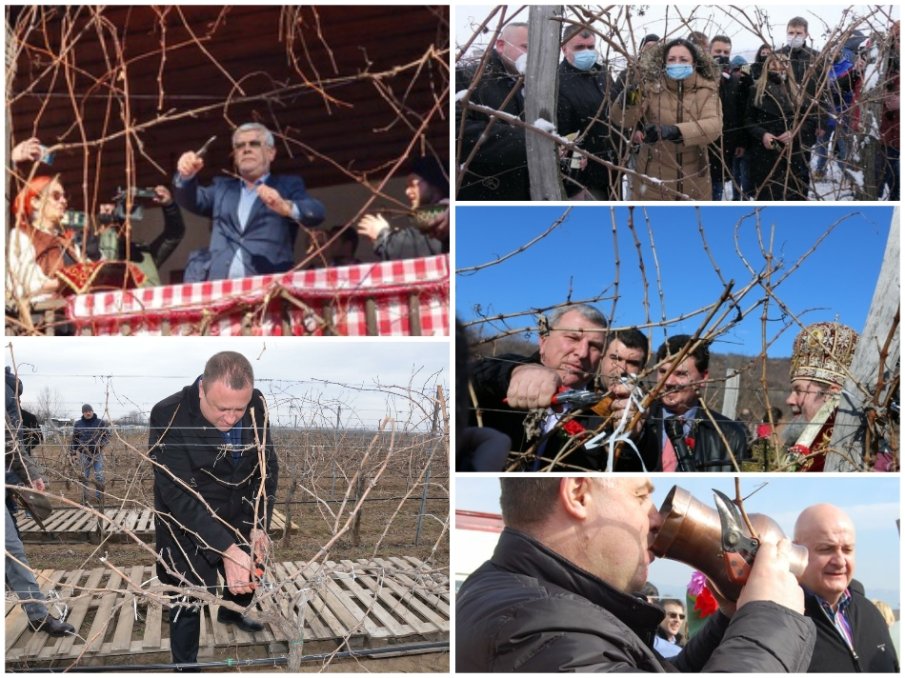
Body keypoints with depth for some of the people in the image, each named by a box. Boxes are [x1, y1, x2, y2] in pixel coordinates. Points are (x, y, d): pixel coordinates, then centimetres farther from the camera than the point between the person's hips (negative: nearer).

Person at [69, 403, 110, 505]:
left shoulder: (101, 422, 1)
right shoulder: (78, 424, 5)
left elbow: (107, 435, 4)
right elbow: (74, 439, 10)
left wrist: (101, 443, -13)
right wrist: (73, 452, 5)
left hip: (97, 454, -1)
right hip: (84, 454, 1)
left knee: (99, 477, -3)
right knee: (84, 477, 6)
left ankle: (99, 497, 10)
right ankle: (84, 499, 15)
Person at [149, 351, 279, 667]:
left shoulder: (256, 407, -17)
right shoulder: (168, 417, -31)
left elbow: (267, 469, -7)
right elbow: (179, 495, -34)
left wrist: (259, 525, -19)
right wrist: (226, 549, -41)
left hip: (238, 517, 5)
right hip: (187, 525, -5)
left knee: (249, 577, 26)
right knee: (188, 602, 4)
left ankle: (231, 613, 60)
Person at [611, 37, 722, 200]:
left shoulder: (706, 90, -5)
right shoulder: (651, 87, -5)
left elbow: (714, 125, -22)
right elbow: (621, 119, -15)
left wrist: (673, 131, -39)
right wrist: (628, 100, -39)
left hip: (693, 181, 2)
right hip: (652, 179, -1)